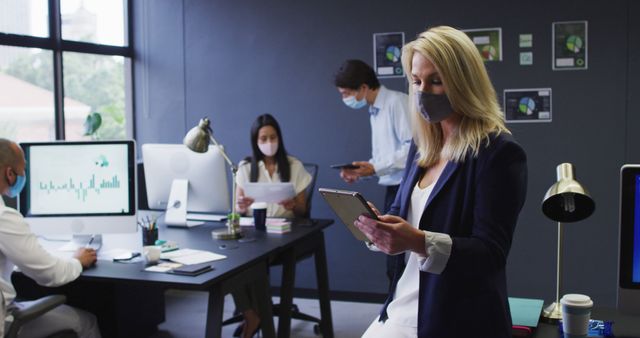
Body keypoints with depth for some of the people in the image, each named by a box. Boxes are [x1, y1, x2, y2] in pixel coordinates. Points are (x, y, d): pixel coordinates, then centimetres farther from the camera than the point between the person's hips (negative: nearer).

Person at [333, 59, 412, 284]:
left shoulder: (397, 102, -12)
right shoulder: (374, 111, 15)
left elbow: (413, 147, -20)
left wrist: (376, 168, -20)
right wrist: (359, 172, 3)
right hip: (393, 189, 9)